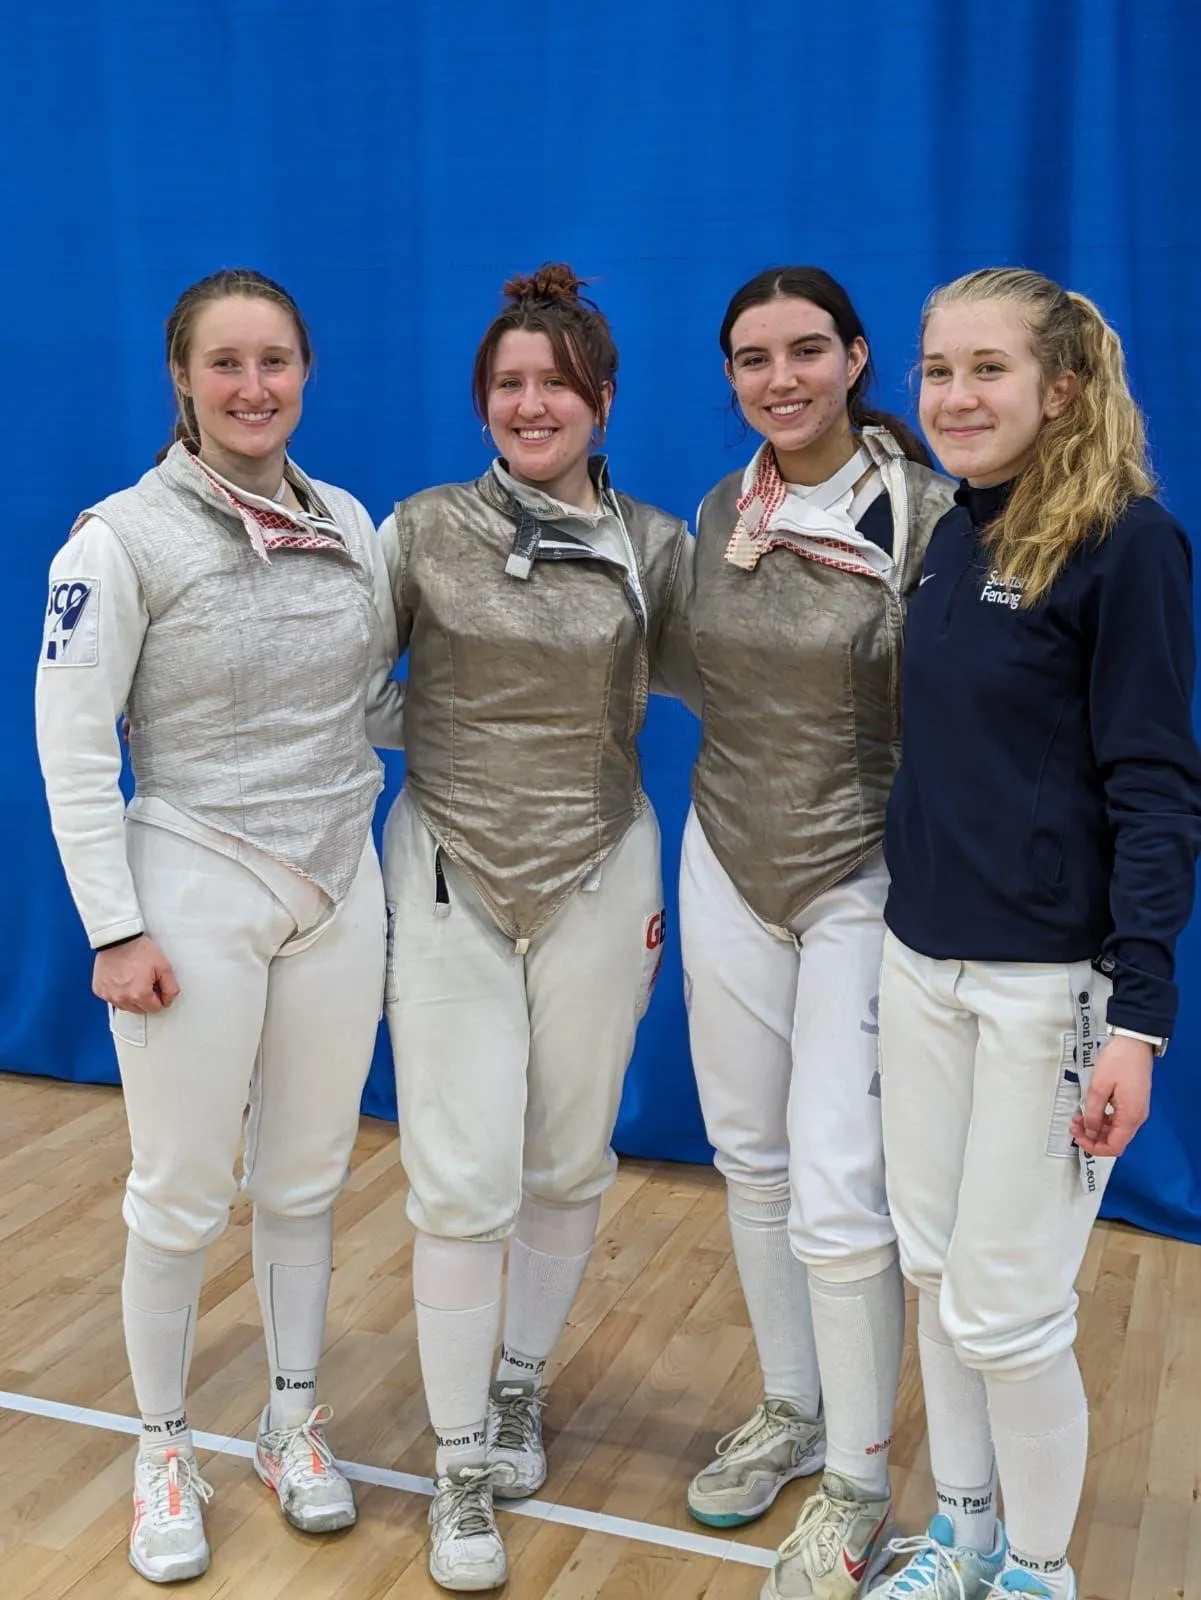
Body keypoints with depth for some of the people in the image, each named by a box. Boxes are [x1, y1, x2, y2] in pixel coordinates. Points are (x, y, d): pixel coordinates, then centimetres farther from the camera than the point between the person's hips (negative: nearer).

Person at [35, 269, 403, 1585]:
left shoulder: (349, 523, 5)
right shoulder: (122, 536, -10)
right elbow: (71, 748, -10)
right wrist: (115, 928, -13)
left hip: (338, 886, 4)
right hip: (194, 892, -4)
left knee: (305, 1179, 15)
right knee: (179, 1196, 7)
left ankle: (292, 1421, 35)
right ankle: (163, 1450, 28)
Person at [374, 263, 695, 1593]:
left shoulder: (654, 547, 0)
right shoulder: (423, 531, -4)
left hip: (598, 880, 2)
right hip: (447, 878, -2)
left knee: (570, 1167, 13)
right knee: (462, 1186, -2)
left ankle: (519, 1386, 39)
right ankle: (460, 1470, 18)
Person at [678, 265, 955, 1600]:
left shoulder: (924, 512, -13)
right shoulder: (719, 513, 4)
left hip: (862, 878, -5)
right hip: (728, 865, 6)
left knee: (838, 1195, -5)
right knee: (751, 1161, 15)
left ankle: (857, 1489, 16)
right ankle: (790, 1409, 36)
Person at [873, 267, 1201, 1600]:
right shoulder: (948, 537, 8)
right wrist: (903, 915, 13)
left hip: (1053, 975, -6)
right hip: (921, 957, 7)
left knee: (1003, 1305, 1)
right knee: (932, 1267, 14)